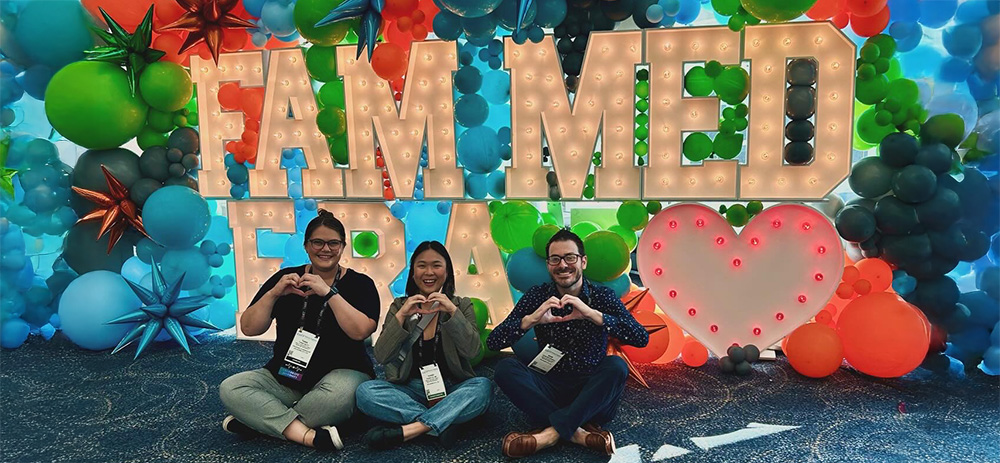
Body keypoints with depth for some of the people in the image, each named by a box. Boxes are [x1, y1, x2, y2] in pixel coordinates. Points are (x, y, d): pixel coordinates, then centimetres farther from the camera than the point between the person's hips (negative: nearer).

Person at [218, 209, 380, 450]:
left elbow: (360, 331, -21)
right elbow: (249, 328, -1)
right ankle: (310, 435, -29)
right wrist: (274, 294, -16)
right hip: (284, 378, 4)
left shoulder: (359, 284, -3)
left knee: (340, 392, -38)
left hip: (340, 374, -3)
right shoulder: (285, 278, 4)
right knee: (230, 388, -20)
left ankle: (262, 422, -18)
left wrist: (328, 292, -26)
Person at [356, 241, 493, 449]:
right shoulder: (399, 306, 7)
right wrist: (401, 316, -15)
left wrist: (452, 312, -20)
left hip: (452, 390, -1)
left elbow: (472, 351, -10)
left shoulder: (462, 305, 5)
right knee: (365, 391, -25)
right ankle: (445, 422, -27)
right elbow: (381, 357, -4)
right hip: (410, 390, 1)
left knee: (484, 386, -31)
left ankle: (408, 429, -30)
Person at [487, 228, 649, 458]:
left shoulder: (602, 296, -2)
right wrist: (532, 319, -24)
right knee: (505, 367, -23)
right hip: (551, 388, 1)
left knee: (616, 366, -30)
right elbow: (493, 342, -7)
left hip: (592, 393, -1)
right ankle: (580, 433, -28)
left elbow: (641, 338, -17)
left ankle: (550, 434, -28)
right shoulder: (537, 296, 1)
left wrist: (591, 314, -29)